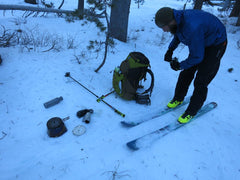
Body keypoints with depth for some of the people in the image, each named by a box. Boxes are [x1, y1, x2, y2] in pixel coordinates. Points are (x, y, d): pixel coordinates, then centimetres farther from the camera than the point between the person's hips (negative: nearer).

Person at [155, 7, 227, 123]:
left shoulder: (192, 28, -40)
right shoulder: (177, 17, -14)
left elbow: (197, 57, -30)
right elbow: (177, 35, 10)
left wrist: (180, 65, -16)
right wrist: (170, 50, -4)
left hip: (215, 46, -8)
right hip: (201, 43, 8)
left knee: (200, 82, -6)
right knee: (186, 73, 10)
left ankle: (191, 112, 10)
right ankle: (178, 99, 28)